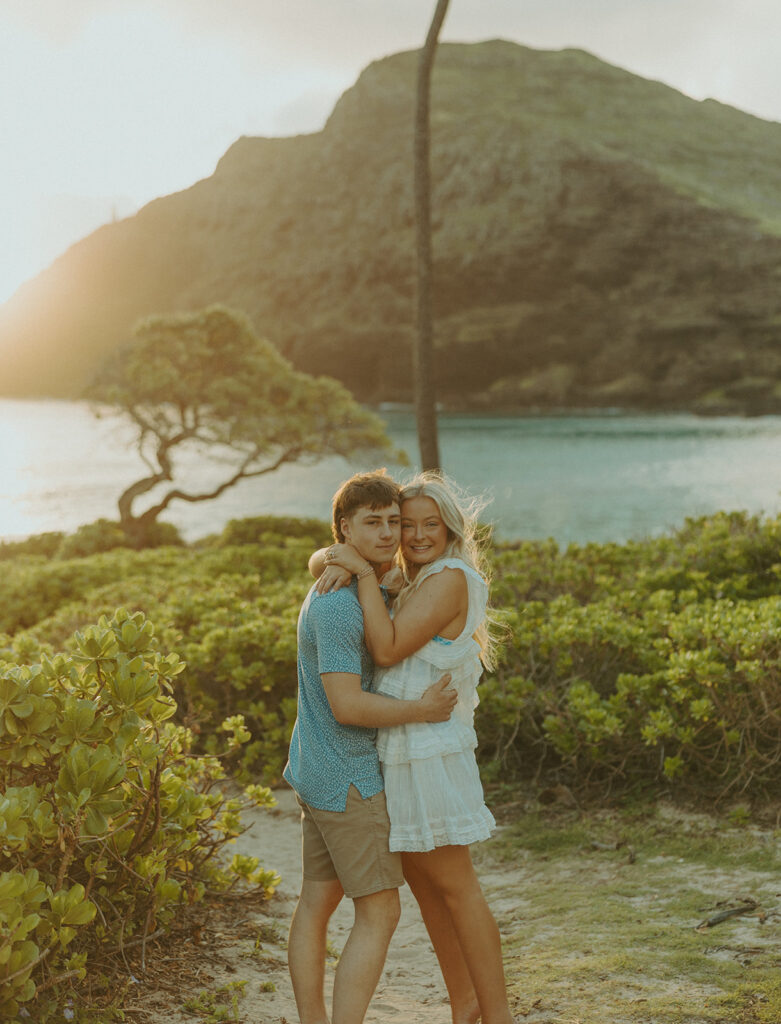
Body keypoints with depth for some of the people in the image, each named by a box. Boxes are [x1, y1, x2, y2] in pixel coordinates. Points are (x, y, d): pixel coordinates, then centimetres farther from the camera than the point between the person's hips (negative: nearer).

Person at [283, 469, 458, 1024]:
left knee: (318, 902, 12)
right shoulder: (337, 604, -21)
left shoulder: (354, 588, 11)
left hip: (321, 776, 10)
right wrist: (422, 710, -15)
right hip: (349, 780, -10)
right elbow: (347, 705, -25)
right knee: (379, 914, -6)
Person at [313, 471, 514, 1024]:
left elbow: (387, 648, -21)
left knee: (455, 887, -3)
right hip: (402, 751, 9)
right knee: (422, 881, 15)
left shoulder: (451, 578, -14)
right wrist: (335, 562, -12)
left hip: (428, 753, -9)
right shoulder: (413, 581, 13)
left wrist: (364, 571, -20)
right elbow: (324, 559, 12)